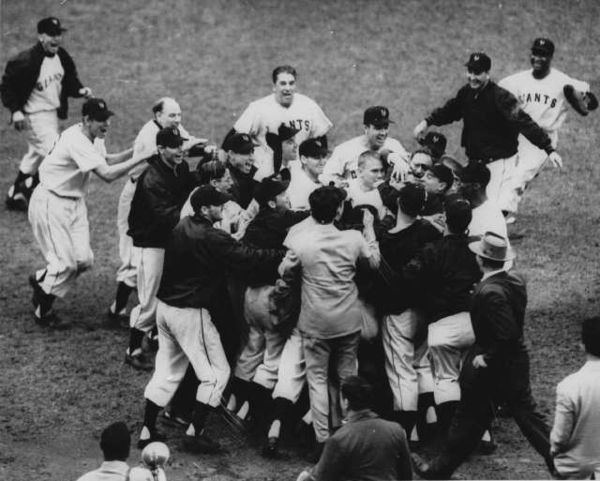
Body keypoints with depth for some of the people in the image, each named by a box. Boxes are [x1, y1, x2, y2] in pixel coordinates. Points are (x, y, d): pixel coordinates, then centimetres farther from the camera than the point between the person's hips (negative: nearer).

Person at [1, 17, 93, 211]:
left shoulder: (62, 57, 0)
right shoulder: (26, 60, -23)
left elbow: (69, 79, 15)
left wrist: (80, 90, -5)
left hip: (53, 113, 8)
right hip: (36, 115, -8)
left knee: (36, 153, 19)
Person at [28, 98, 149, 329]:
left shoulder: (94, 137, 1)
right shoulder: (76, 141, -29)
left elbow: (105, 160, 17)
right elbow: (107, 174, -34)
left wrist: (132, 151, 2)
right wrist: (139, 158, -31)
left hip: (75, 202, 9)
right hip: (51, 203, -9)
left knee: (84, 259, 1)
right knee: (65, 263, -6)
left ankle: (40, 280, 26)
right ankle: (43, 311, 15)